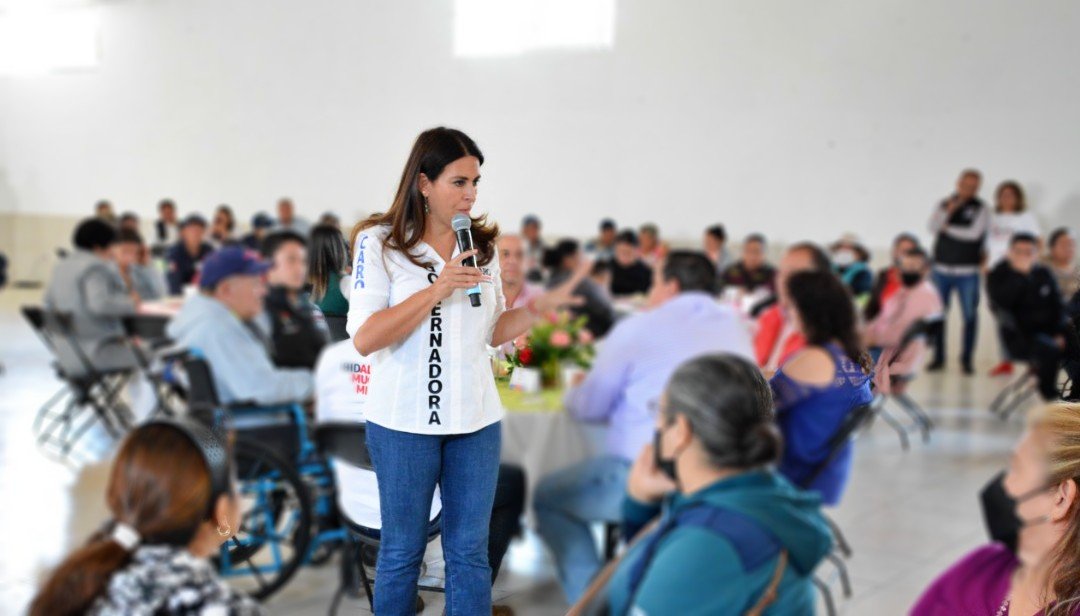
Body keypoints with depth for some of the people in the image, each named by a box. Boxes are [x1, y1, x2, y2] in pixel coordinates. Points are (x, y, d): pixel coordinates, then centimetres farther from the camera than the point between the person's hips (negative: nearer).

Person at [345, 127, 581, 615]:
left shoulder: (483, 245, 7)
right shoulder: (379, 242, -8)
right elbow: (364, 339, -16)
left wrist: (543, 305, -3)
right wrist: (437, 290, -21)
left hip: (477, 420, 4)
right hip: (404, 422, -4)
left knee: (469, 552, 9)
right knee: (402, 552, 9)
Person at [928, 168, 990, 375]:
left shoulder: (981, 209, 1)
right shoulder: (944, 204, 10)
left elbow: (974, 233, -13)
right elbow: (933, 226, -4)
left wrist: (948, 228, -2)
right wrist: (949, 210, -17)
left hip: (967, 272, -2)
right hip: (941, 269, 2)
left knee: (970, 315, -1)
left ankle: (967, 359, 7)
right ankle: (938, 358, 12)